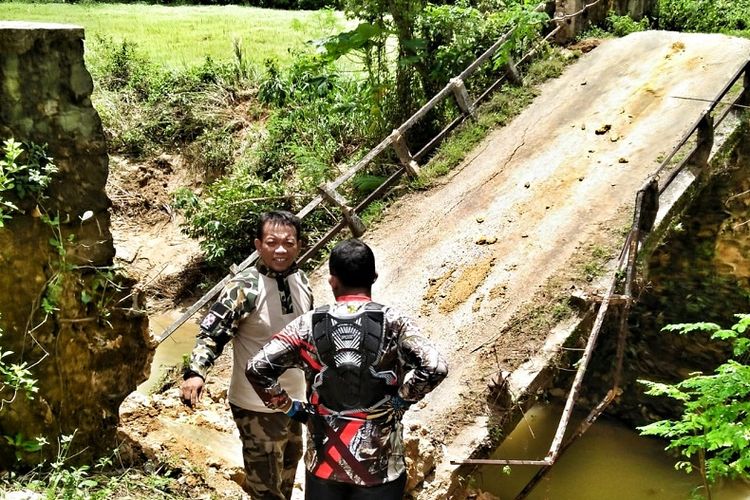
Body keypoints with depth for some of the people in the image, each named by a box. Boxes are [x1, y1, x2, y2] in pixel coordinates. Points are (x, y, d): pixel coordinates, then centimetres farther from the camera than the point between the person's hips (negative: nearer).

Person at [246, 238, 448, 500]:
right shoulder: (393, 323, -12)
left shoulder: (309, 325, -7)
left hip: (324, 461, 2)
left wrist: (291, 407, 1)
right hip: (380, 464, -1)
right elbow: (434, 368, -23)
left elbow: (257, 369, -10)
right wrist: (400, 399, -8)